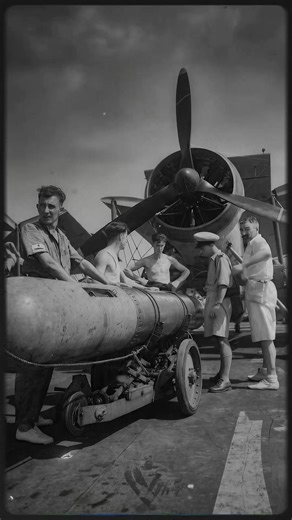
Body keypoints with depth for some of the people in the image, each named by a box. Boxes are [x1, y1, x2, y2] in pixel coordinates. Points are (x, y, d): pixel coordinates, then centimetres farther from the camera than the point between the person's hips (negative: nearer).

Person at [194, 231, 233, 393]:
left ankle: (225, 379, -13)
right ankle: (222, 373, 25)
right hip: (212, 300, 10)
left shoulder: (221, 259, -9)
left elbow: (223, 284, -18)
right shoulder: (213, 260, 21)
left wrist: (217, 304, -24)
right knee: (219, 339, 15)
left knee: (222, 339, -12)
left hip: (220, 301, -10)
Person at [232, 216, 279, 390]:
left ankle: (271, 378, -11)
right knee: (263, 335, 16)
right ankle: (265, 371, 26)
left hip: (261, 289, -11)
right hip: (256, 291, 11)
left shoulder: (258, 242, -9)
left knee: (266, 336, -11)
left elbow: (266, 253, -35)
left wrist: (243, 265, -39)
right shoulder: (252, 245, 24)